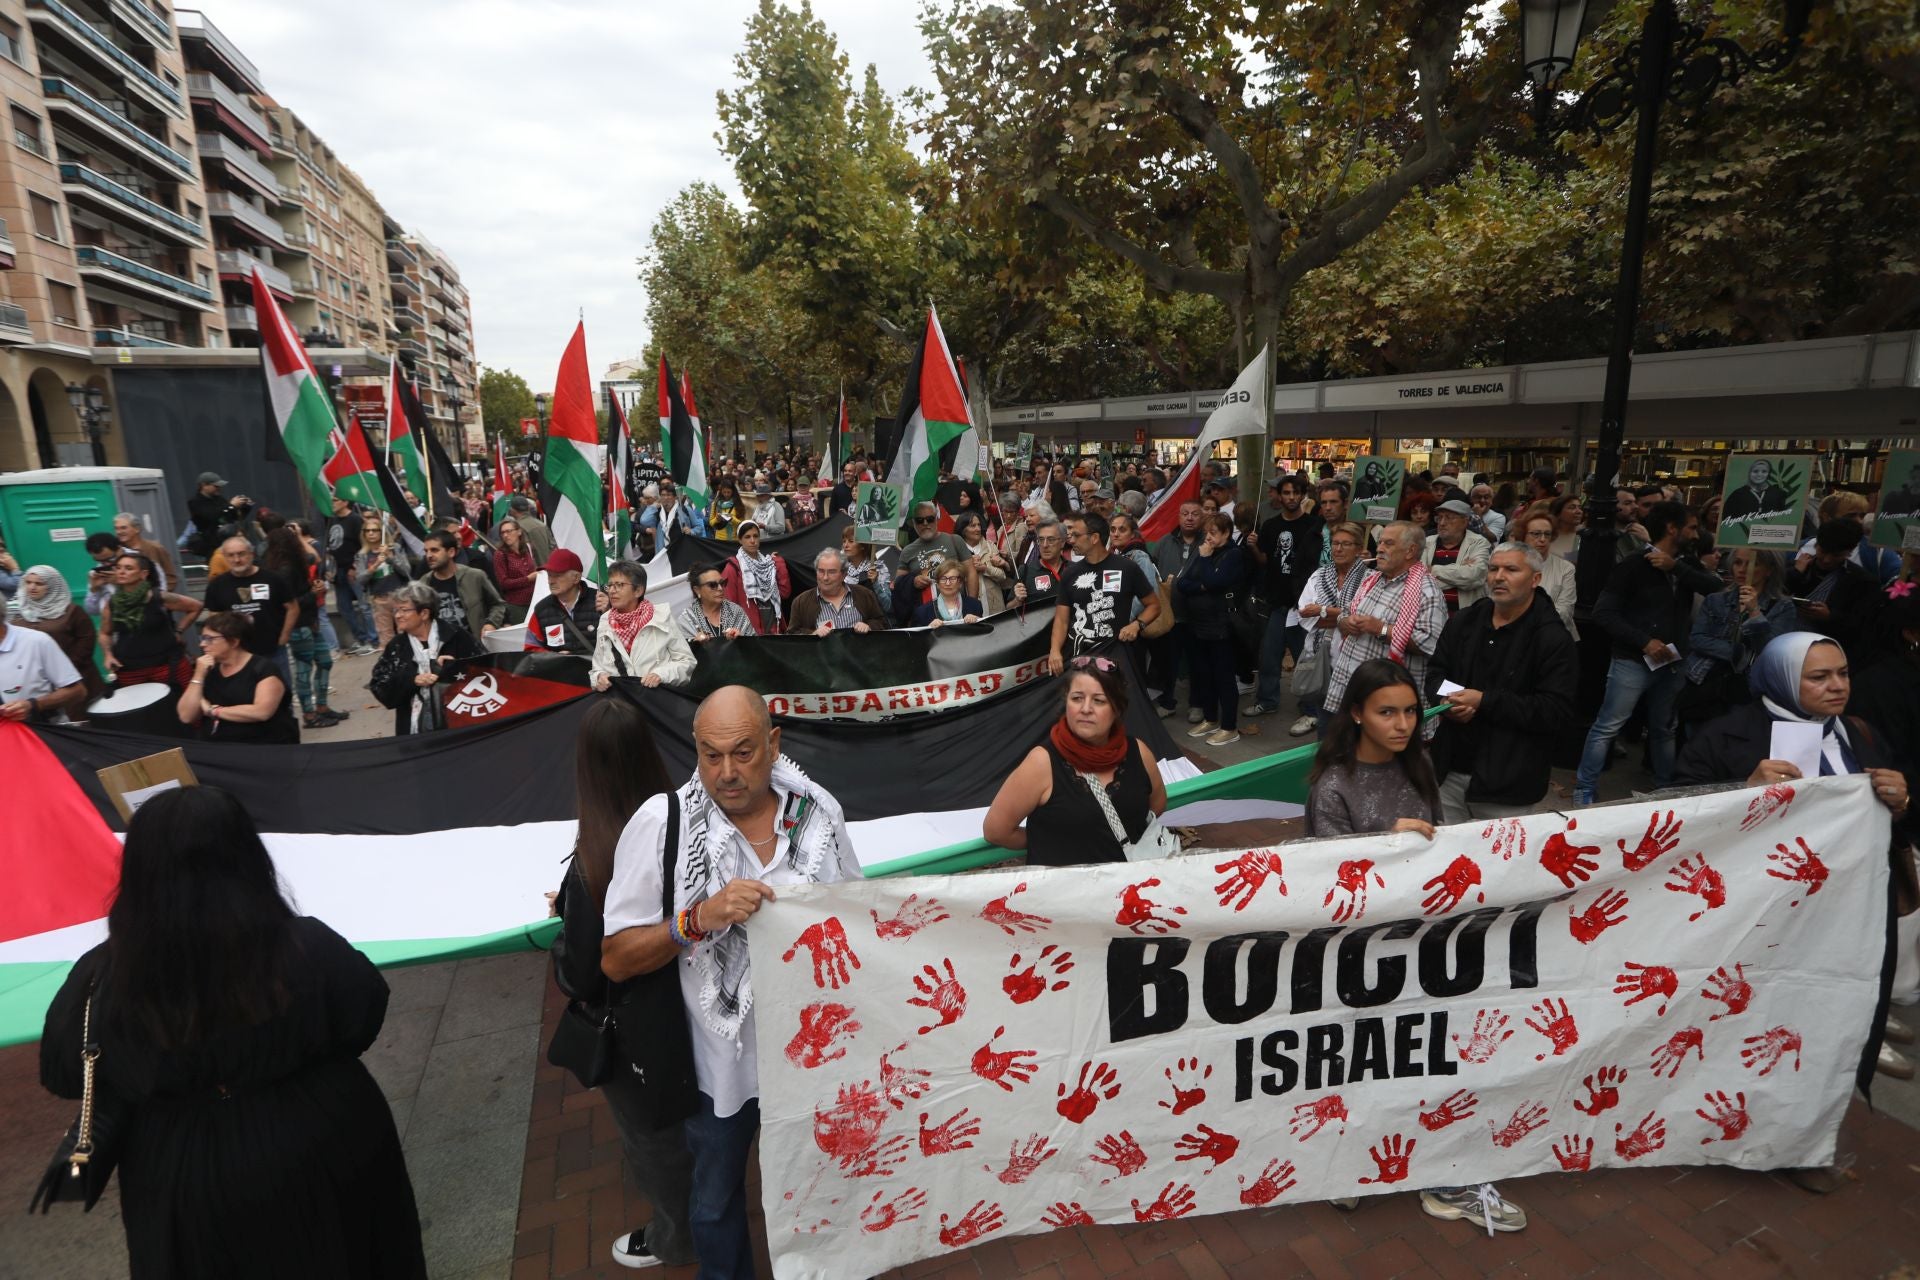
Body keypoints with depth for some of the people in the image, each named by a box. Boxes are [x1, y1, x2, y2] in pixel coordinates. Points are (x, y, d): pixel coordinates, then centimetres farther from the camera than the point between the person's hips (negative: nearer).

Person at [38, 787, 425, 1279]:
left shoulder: (105, 979, -23)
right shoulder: (308, 948, -28)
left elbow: (61, 1075, -3)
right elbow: (364, 1017, -9)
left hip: (188, 1185, 2)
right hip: (320, 1153, -2)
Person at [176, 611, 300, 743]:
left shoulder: (264, 669, -5)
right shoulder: (209, 671, 12)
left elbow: (262, 712, -18)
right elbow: (186, 717, 6)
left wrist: (213, 710, -6)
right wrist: (198, 676, -2)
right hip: (214, 747, 5)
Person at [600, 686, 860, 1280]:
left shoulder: (818, 809, -12)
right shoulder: (661, 822, -20)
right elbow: (616, 959, -16)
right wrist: (700, 917, -31)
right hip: (720, 1054, -2)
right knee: (715, 1198, 24)